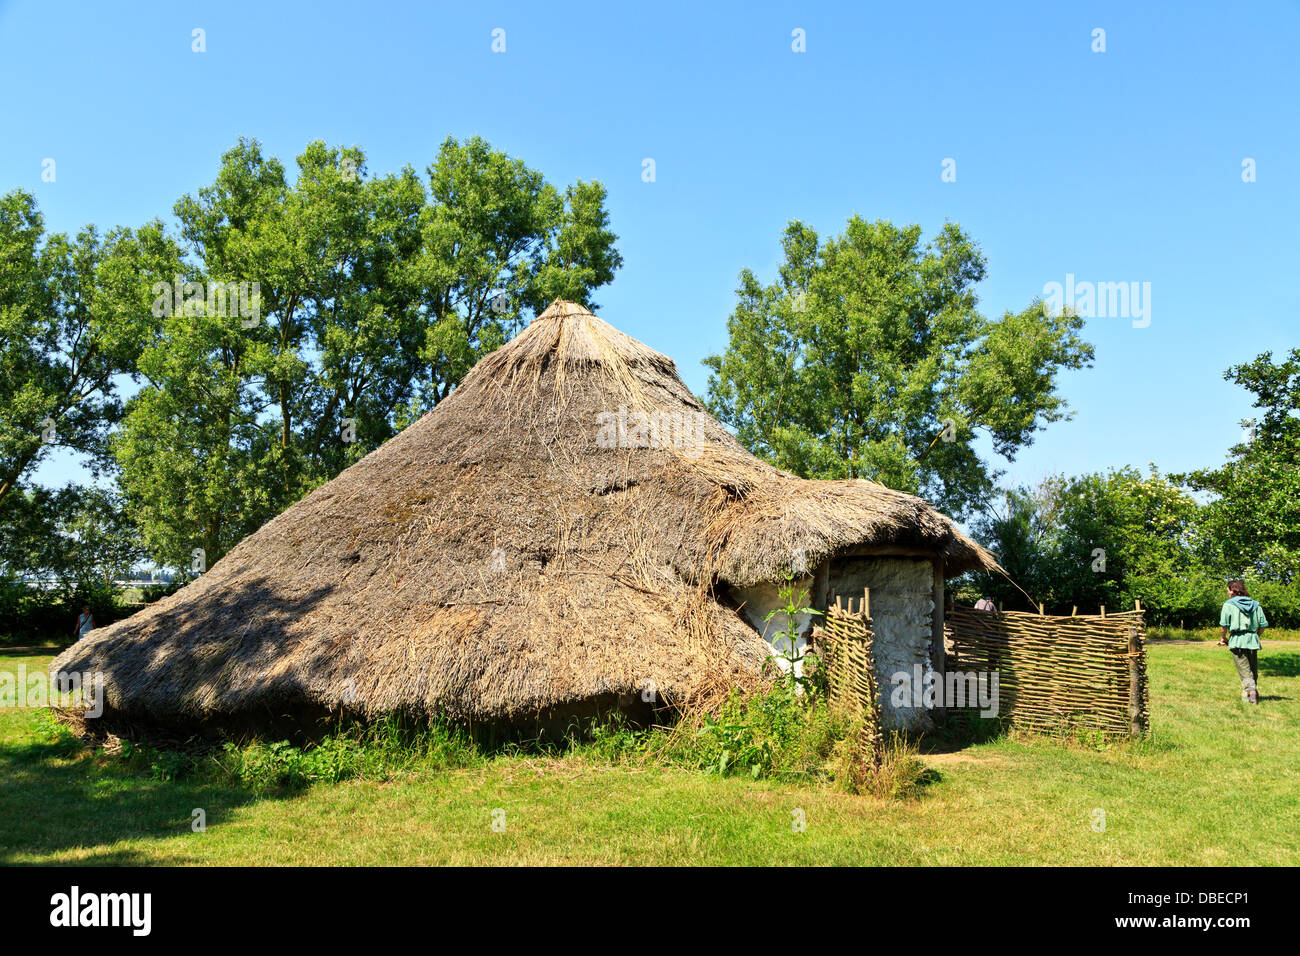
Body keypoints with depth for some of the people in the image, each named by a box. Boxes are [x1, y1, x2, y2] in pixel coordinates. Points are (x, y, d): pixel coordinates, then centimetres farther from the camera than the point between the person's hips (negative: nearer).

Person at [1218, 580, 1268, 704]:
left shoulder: (1228, 604, -1)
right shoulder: (1255, 605, 13)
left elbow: (1224, 625, -6)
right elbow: (1263, 624, 10)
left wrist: (1223, 638, 10)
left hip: (1238, 640, -5)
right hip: (1253, 640, 5)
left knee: (1244, 670, -5)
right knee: (1253, 669, 15)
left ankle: (1251, 691, -20)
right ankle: (1254, 693, 20)